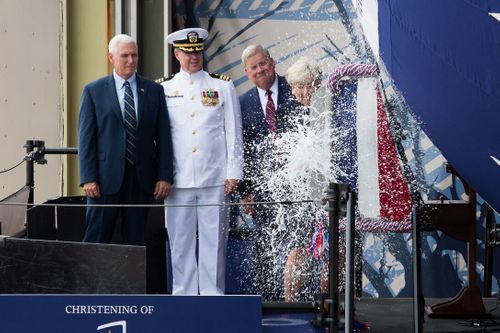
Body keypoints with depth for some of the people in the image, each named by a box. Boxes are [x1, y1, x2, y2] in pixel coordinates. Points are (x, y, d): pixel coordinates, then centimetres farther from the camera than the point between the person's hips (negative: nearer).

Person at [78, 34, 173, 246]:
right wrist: (89, 178, -9)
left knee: (135, 240, 7)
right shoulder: (93, 91, 3)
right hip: (106, 177, -2)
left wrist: (164, 176, 0)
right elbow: (86, 138, -1)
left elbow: (163, 136, 7)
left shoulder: (154, 91, 9)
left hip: (142, 178, 2)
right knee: (96, 239, -2)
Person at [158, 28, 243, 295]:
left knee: (214, 239, 0)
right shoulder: (163, 89, 9)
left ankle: (212, 293, 7)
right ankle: (183, 294, 11)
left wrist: (234, 173, -1)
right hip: (178, 180, 1)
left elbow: (233, 133, 5)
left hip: (215, 179, -1)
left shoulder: (223, 87, 7)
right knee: (180, 240, 3)